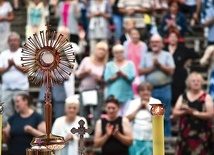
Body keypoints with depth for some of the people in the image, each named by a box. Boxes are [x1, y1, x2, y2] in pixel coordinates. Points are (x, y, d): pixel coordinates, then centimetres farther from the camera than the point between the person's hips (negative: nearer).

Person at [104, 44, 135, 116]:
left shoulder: (130, 64, 11)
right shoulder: (109, 65, 12)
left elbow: (132, 77, -2)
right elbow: (106, 79, 1)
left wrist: (122, 73, -14)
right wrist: (116, 76, -11)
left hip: (127, 95, 0)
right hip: (113, 94, 0)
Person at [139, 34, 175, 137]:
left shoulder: (167, 55, 6)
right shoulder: (146, 57, 12)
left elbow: (171, 71, -4)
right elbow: (140, 71, 2)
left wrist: (159, 65, -9)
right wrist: (153, 67, -7)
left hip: (164, 89, -2)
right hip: (150, 90, 2)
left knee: (165, 116, 0)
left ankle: (167, 137, 5)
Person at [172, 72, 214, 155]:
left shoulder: (206, 97, 0)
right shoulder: (182, 97, 11)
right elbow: (175, 113, 5)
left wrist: (194, 112, -17)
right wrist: (185, 111, -15)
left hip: (201, 133, -3)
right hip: (185, 132, 4)